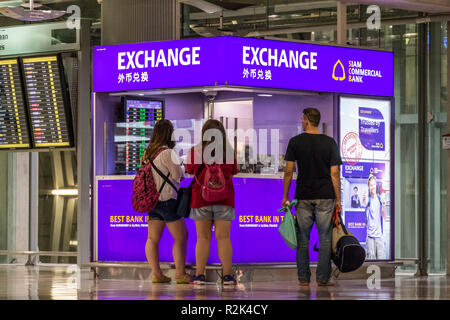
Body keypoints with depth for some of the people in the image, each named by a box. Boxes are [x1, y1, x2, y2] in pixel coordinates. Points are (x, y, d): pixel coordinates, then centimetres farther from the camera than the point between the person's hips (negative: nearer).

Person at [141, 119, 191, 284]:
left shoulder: (148, 153, 9)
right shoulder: (167, 153, -14)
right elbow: (178, 175, -11)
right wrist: (180, 169, 8)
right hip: (167, 199, -8)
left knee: (153, 238, 5)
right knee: (181, 236, 0)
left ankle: (156, 273, 3)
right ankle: (180, 273, -2)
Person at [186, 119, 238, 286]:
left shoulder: (195, 151, -3)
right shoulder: (229, 151, -1)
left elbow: (189, 170, 10)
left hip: (200, 197, 0)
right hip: (224, 197, 0)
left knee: (203, 237, 5)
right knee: (223, 237, 2)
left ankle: (199, 274, 2)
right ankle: (227, 275, 0)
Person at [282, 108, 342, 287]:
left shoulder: (295, 142, 0)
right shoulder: (330, 143, 0)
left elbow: (288, 171, -1)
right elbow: (334, 173, -2)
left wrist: (285, 196, 6)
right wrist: (338, 199, 3)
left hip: (303, 196, 0)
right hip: (325, 197, 0)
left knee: (303, 238, 6)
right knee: (324, 238, 3)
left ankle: (303, 278, 6)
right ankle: (323, 278, 1)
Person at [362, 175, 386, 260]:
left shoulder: (380, 199, 11)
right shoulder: (368, 199, -3)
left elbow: (384, 217, 13)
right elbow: (364, 204, -29)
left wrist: (384, 206, -5)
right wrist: (364, 202, -53)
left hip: (379, 234, 4)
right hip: (370, 234, -4)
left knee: (381, 258, -1)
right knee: (371, 257, -9)